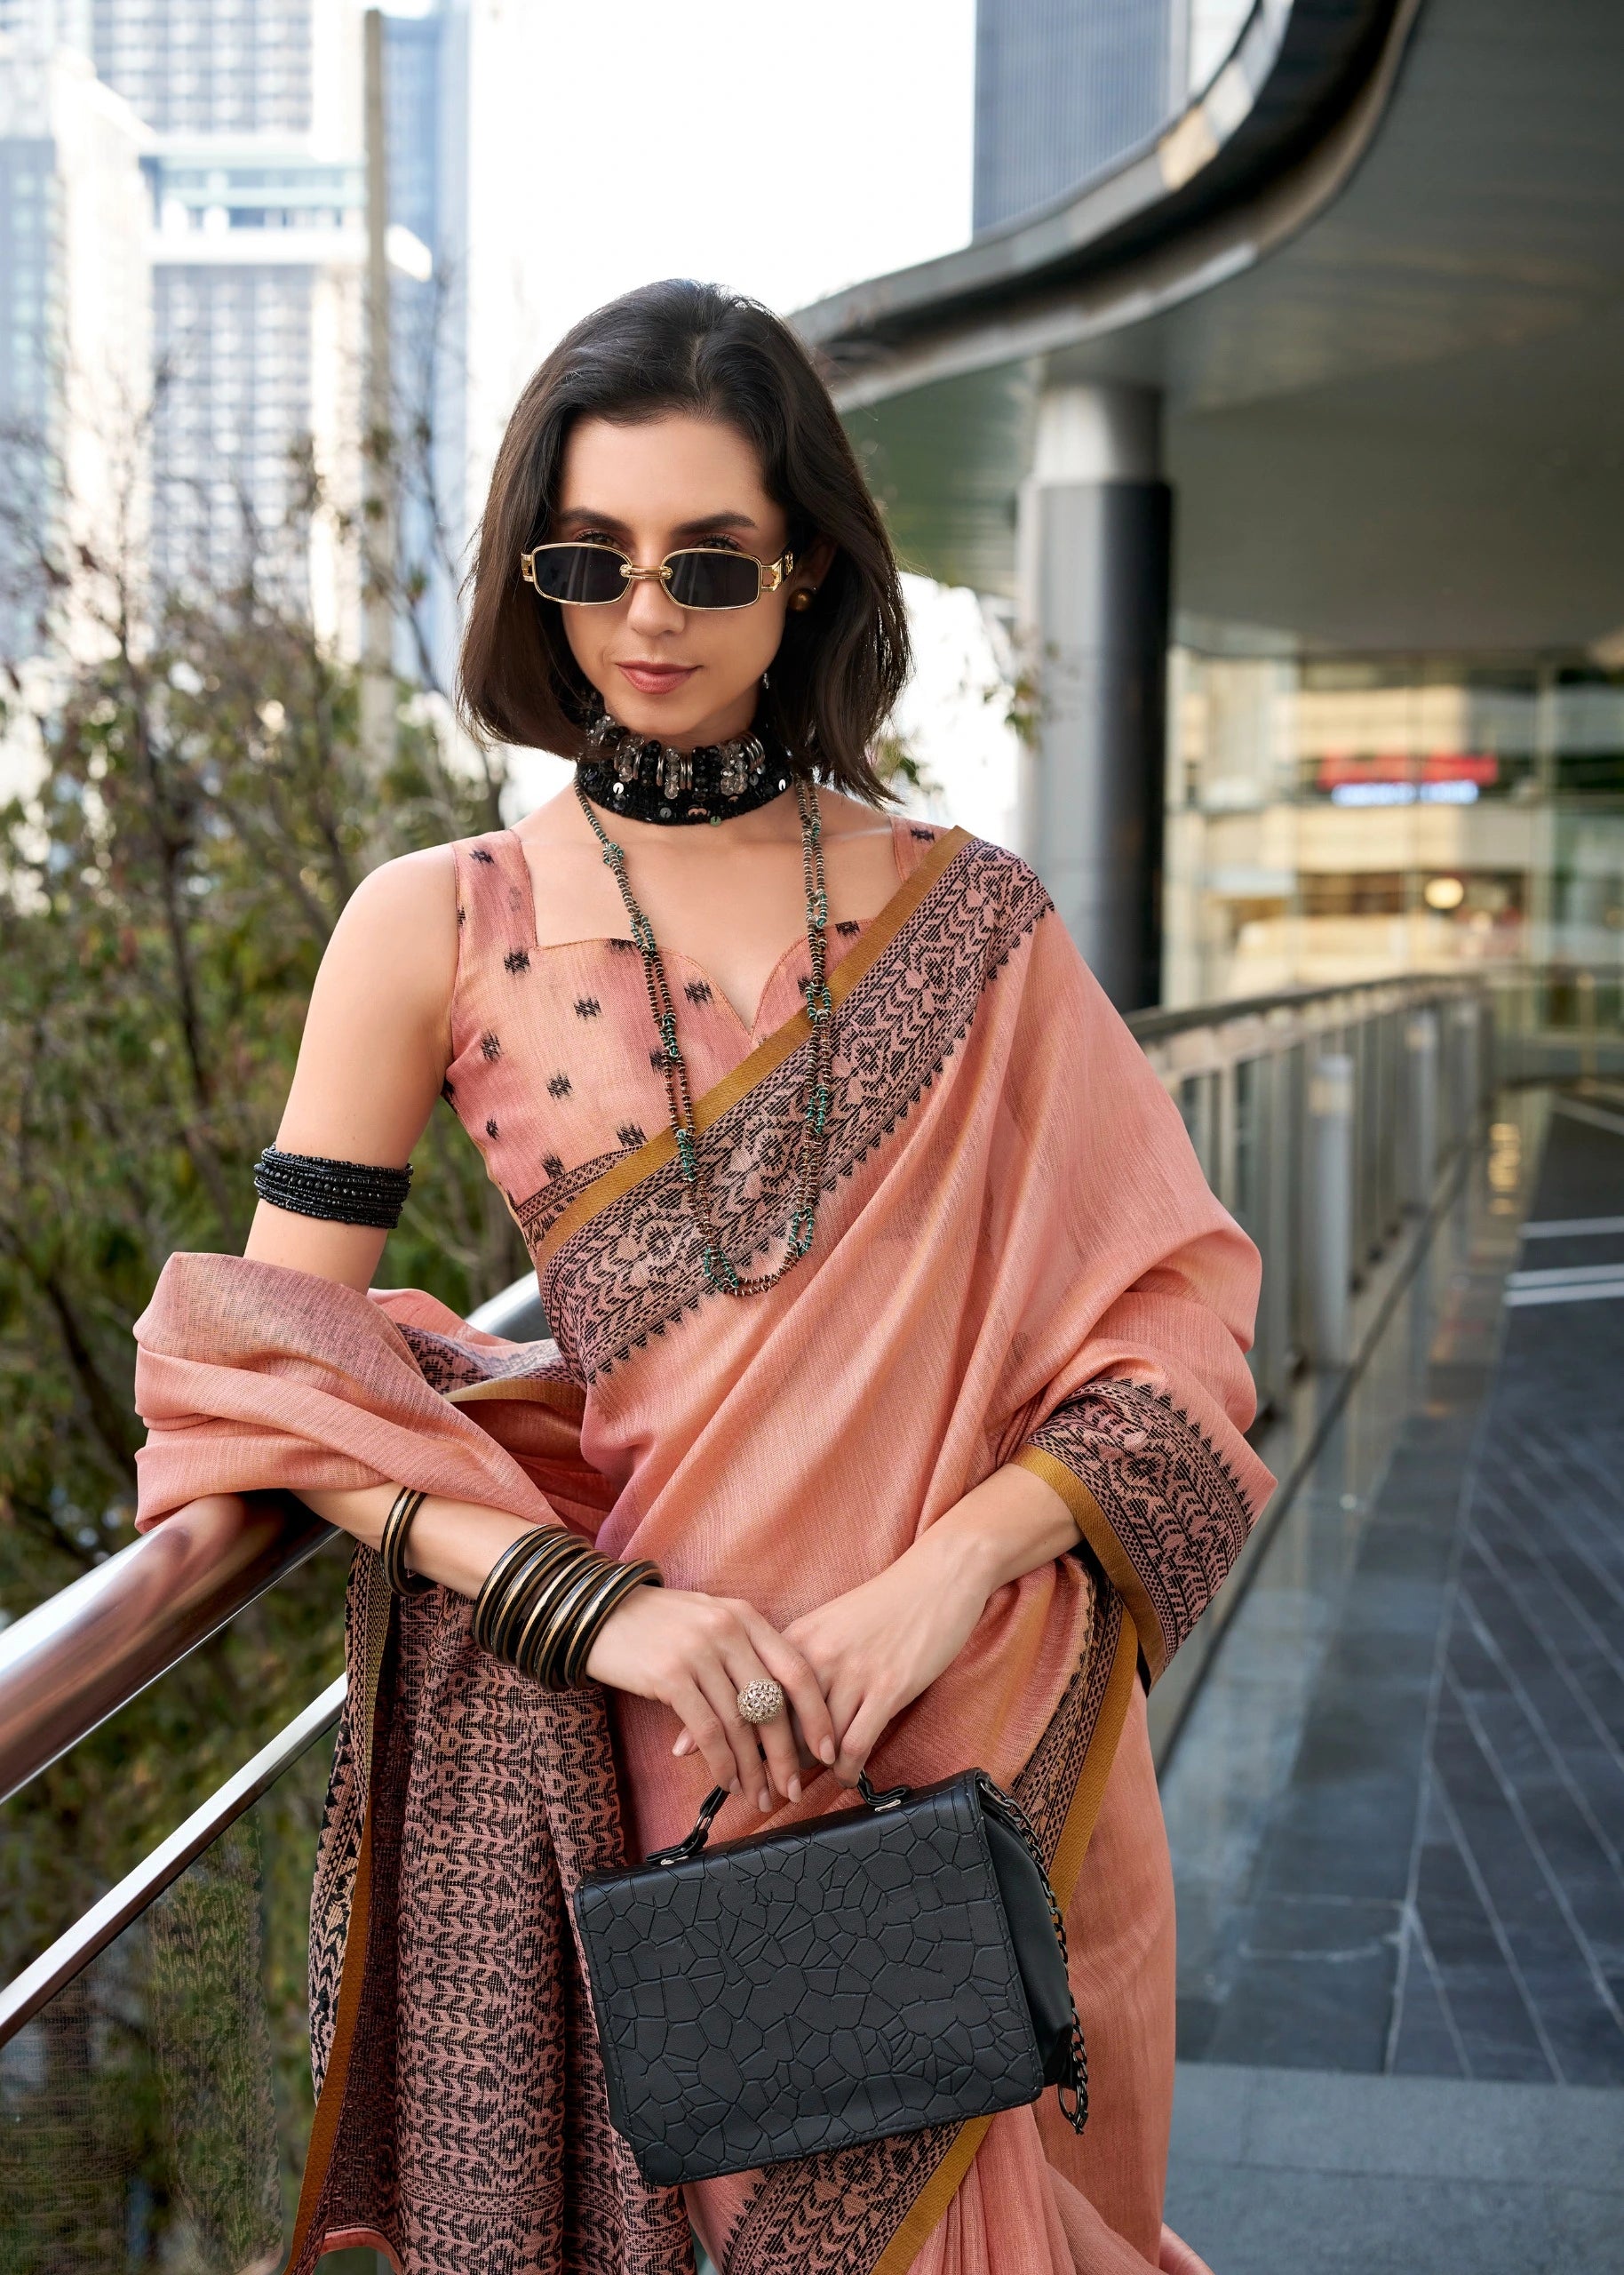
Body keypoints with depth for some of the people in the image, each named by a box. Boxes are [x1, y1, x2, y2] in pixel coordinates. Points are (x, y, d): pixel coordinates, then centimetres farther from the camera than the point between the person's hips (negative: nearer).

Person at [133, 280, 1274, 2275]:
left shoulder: (972, 918, 3)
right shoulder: (436, 929, 1)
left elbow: (1177, 1311, 0)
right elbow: (267, 1357, -3)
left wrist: (950, 1574, -17)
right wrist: (589, 1598, -17)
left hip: (985, 1719, 1)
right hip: (617, 1724, 0)